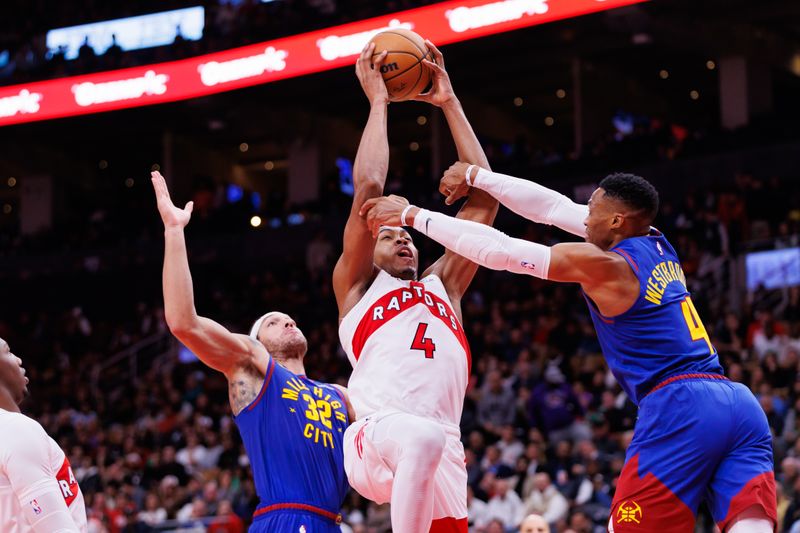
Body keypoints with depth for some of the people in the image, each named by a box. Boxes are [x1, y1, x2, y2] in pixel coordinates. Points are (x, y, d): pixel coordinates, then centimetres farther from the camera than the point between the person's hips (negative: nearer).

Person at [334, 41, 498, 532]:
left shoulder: (442, 286, 31)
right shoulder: (357, 286, 21)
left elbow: (484, 196, 28)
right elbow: (369, 188, 10)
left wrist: (450, 104, 28)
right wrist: (378, 102, 18)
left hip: (443, 446, 5)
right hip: (375, 437, -5)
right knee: (423, 439, -38)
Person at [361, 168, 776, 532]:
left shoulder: (604, 265, -3)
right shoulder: (658, 246, 18)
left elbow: (497, 250, -1)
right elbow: (555, 208, 24)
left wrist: (412, 214, 7)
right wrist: (476, 176, 30)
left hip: (678, 406, -7)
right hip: (740, 402, 7)